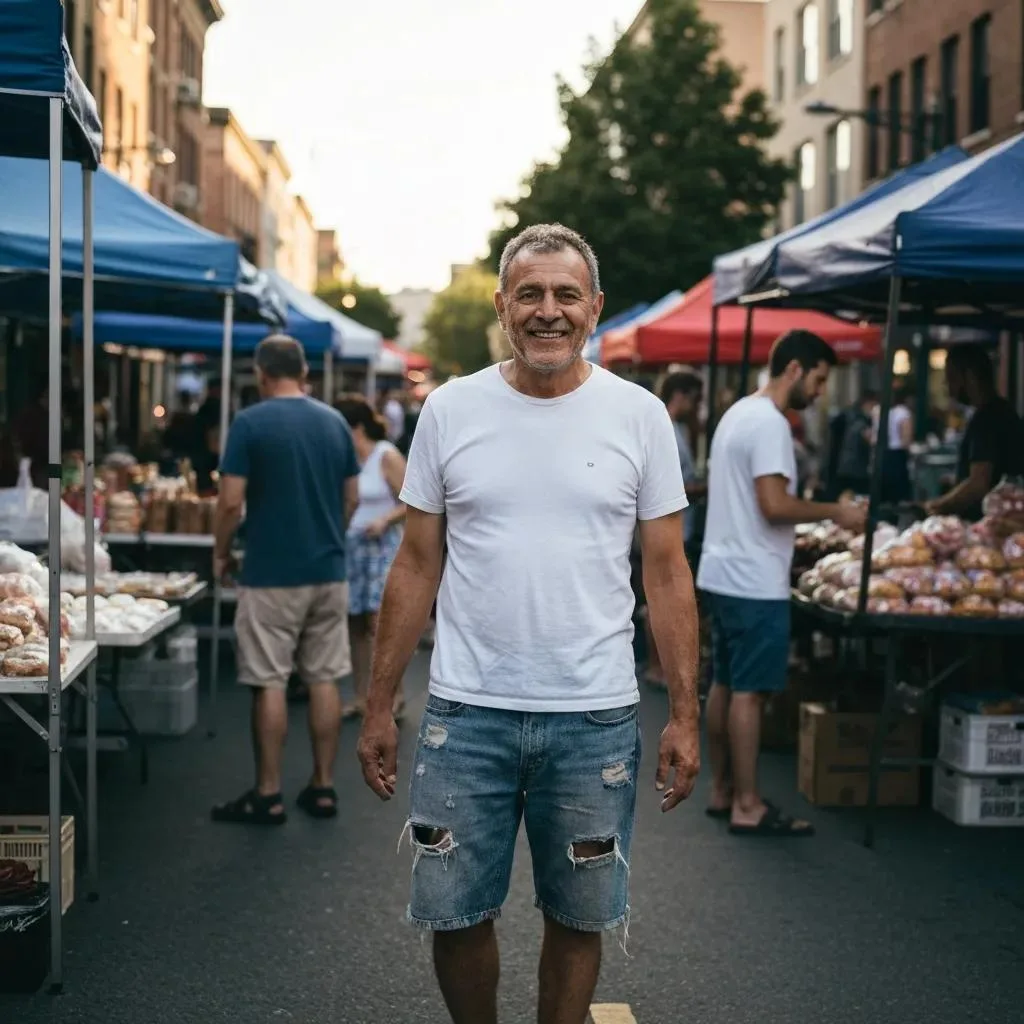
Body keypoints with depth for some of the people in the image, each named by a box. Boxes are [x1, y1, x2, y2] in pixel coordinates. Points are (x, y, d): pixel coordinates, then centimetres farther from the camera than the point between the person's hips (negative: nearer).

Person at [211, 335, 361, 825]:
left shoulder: (250, 423, -9)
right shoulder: (334, 422, 6)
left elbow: (231, 502, -12)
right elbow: (352, 498, 10)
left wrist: (220, 552, 2)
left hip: (271, 575, -5)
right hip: (328, 570, 5)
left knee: (269, 683, 1)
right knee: (324, 679, 10)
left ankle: (268, 795, 7)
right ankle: (323, 787, 15)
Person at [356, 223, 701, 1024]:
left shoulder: (638, 415, 0)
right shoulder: (451, 409, 1)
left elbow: (667, 573, 2)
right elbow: (417, 566, 5)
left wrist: (685, 715, -4)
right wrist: (380, 707, 2)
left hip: (595, 716, 0)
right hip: (467, 712, 1)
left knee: (581, 917, 12)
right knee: (454, 914, 9)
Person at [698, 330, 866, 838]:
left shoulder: (738, 413, 15)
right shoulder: (769, 423, -17)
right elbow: (775, 505, -24)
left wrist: (811, 522, 20)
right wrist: (835, 512, -12)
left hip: (723, 573, 10)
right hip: (755, 582, -10)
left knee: (725, 685, 14)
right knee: (749, 692, -5)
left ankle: (722, 791, 22)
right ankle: (747, 806, 0)